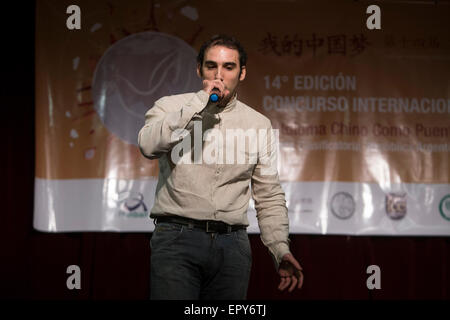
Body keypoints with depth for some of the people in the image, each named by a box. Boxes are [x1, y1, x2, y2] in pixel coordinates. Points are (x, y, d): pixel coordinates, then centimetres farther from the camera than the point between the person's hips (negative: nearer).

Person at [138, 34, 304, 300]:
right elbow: (149, 145, -17)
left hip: (232, 245, 3)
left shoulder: (259, 124, 12)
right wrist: (200, 101, -14)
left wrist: (280, 248, 3)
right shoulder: (171, 107, 5)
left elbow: (269, 197, 14)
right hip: (177, 238, -3)